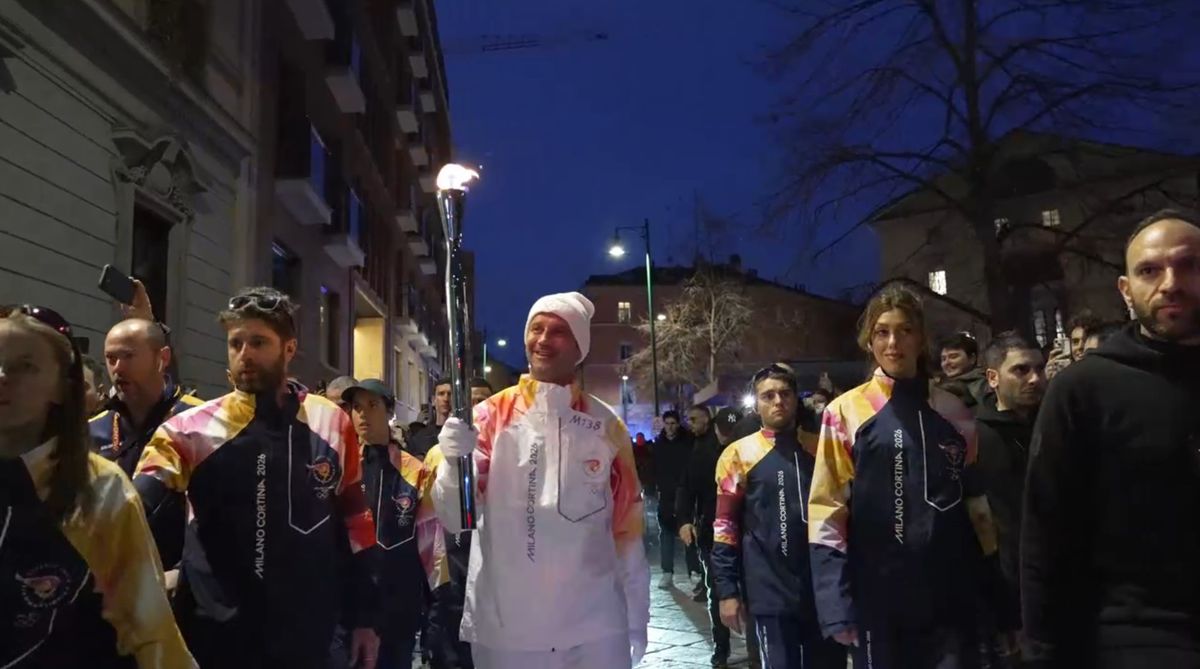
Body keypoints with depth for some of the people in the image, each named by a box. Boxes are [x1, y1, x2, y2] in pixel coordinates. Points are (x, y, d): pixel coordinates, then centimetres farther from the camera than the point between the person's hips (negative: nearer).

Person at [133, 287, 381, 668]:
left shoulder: (332, 424, 0)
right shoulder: (192, 430, -5)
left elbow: (353, 522, 6)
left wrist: (362, 619, 7)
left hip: (307, 636, 1)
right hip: (215, 636, -1)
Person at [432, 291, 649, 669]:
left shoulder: (606, 426, 2)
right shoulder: (490, 416, -3)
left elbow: (626, 528, 6)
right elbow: (455, 518, -8)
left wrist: (638, 618, 6)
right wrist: (455, 463, -27)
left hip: (595, 626, 1)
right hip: (503, 627, 0)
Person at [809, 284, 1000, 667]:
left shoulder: (953, 413, 7)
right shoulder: (845, 413, -3)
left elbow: (977, 503, 14)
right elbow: (827, 511, -5)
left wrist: (991, 591, 9)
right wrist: (836, 605, -12)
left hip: (952, 598, 2)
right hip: (878, 600, -2)